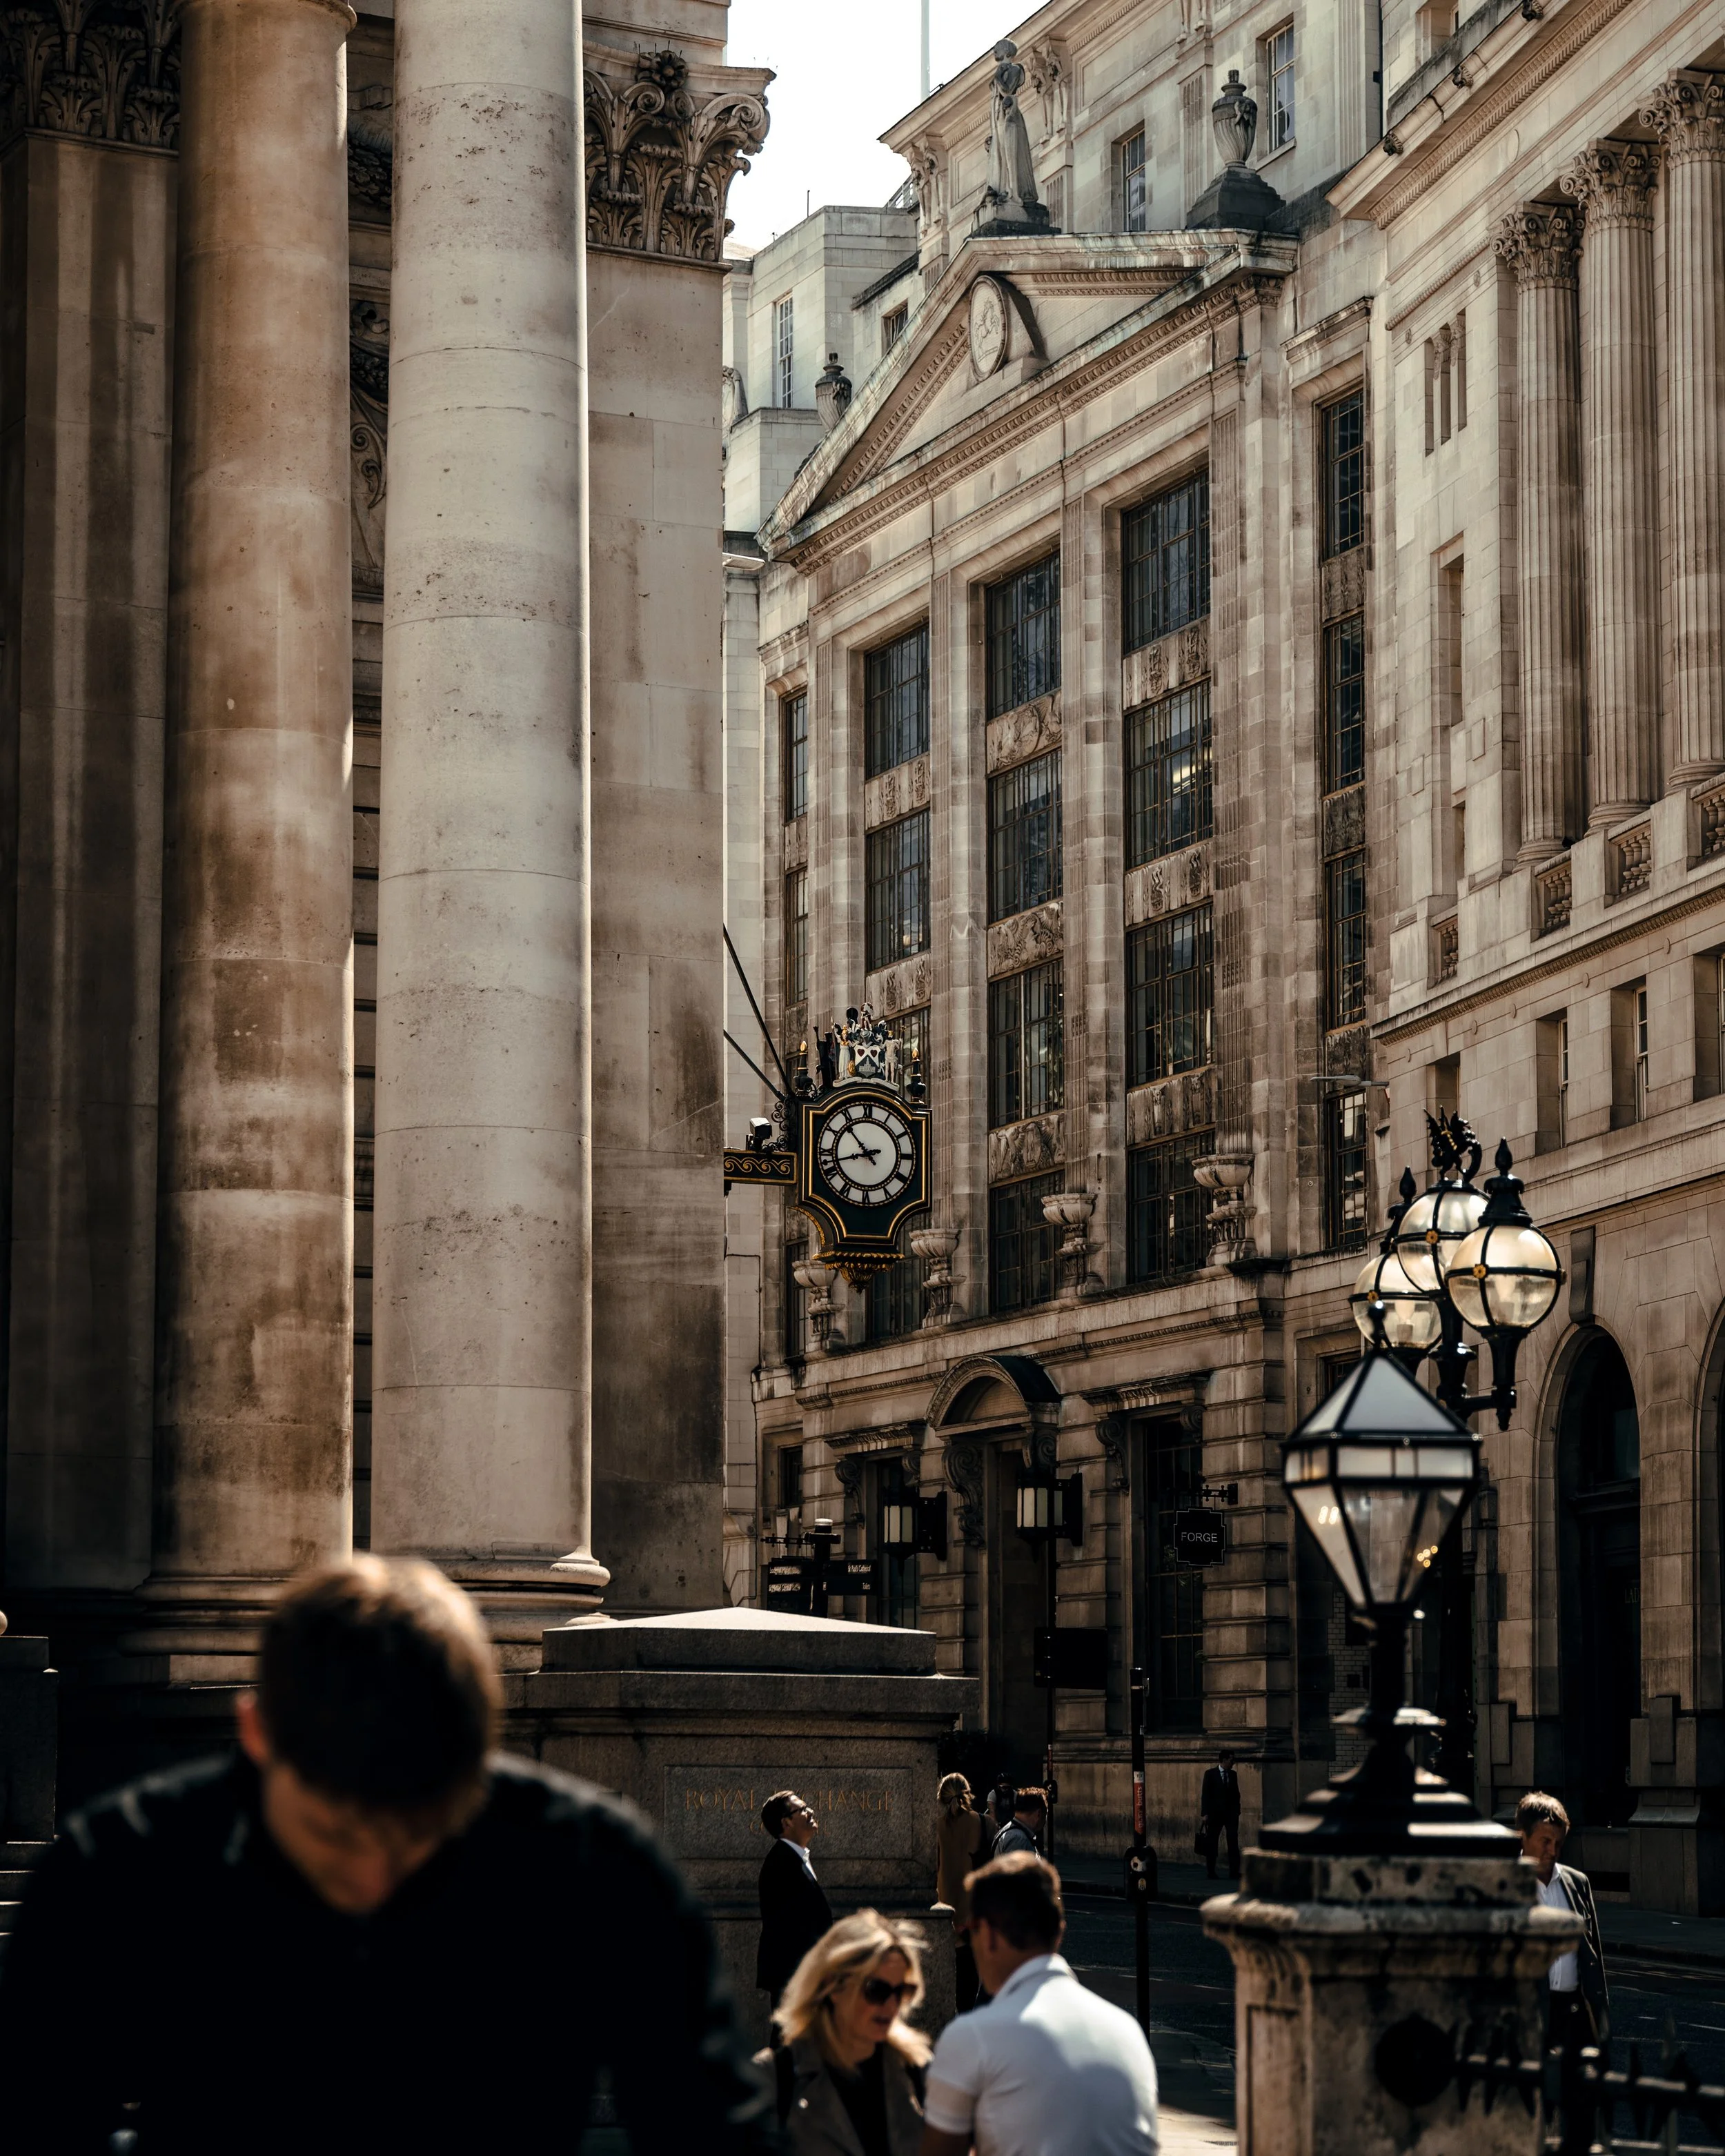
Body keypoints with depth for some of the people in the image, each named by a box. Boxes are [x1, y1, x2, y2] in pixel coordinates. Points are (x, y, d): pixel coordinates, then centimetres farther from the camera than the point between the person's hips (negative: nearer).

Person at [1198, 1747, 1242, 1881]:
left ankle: (1234, 1872, -7)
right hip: (1215, 1813, -3)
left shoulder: (1233, 1775, 11)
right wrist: (1205, 1813, -10)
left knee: (1233, 1843, -5)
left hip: (1231, 1813, 3)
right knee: (1212, 1843, 2)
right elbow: (1205, 1794, -4)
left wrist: (1237, 1811, 7)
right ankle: (1211, 1872, 8)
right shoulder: (1210, 1774, 0)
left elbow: (1236, 1794, 15)